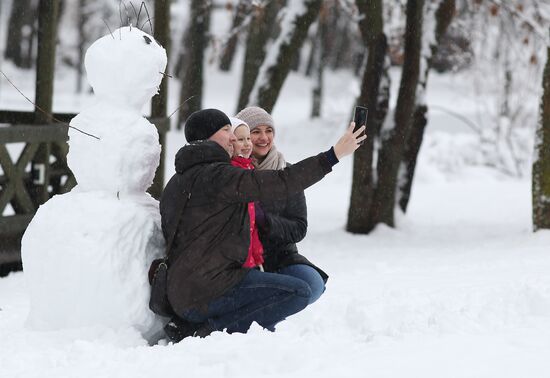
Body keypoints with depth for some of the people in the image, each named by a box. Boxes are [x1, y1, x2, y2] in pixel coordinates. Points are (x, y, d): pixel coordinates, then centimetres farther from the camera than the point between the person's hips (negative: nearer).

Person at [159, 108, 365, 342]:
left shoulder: (176, 182, 17)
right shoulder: (217, 175, -12)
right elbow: (281, 183, -19)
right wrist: (334, 155, -15)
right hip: (207, 292, -10)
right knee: (299, 292, -12)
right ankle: (208, 329, -13)